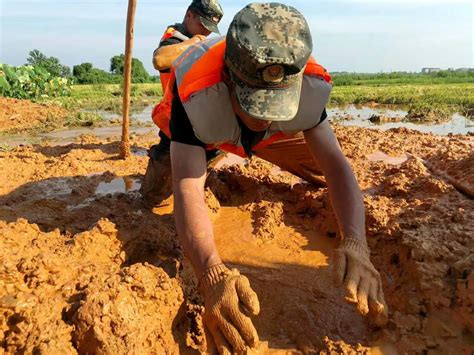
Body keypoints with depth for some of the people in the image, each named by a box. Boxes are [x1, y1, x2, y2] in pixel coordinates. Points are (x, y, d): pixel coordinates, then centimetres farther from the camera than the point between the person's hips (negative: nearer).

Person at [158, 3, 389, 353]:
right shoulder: (195, 94, -48)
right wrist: (213, 274, -72)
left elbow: (336, 165, -39)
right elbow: (188, 190, -55)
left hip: (269, 137, 2)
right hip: (199, 131, -1)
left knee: (321, 168, -2)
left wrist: (355, 244, -56)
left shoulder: (310, 86, -37)